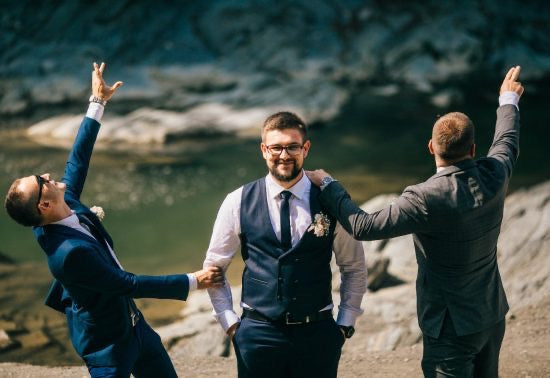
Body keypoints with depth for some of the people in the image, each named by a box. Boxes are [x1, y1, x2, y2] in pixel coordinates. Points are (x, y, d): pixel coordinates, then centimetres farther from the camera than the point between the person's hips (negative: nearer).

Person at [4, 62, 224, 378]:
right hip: (106, 343, -9)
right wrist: (192, 282, -22)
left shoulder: (67, 205, -11)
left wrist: (97, 103, 3)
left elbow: (78, 160, 3)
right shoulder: (69, 252, -34)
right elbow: (130, 284, -28)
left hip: (132, 322, 9)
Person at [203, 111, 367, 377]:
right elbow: (214, 266, 9)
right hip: (258, 333, 0)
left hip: (317, 333, 0)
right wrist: (230, 322, 4)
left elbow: (354, 268, 10)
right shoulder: (238, 203, -1)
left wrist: (345, 324, 6)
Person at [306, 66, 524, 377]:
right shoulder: (493, 176, -10)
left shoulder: (426, 200, -29)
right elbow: (508, 143, 14)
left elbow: (364, 227, -26)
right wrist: (509, 101, 32)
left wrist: (328, 185, -12)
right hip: (493, 315, 7)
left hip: (452, 327, -7)